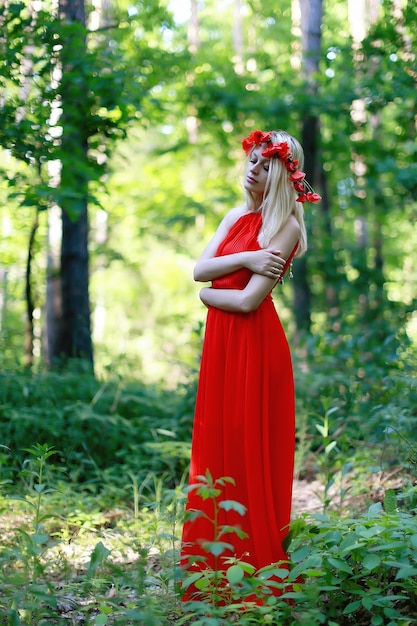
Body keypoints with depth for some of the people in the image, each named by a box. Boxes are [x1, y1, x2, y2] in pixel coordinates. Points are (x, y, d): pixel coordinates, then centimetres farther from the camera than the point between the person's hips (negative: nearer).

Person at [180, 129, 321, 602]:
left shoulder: (285, 227, -10)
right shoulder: (237, 217, 14)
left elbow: (248, 300, -17)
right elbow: (200, 269, 2)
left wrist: (210, 294, 0)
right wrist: (244, 260, -12)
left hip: (254, 345, -8)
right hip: (220, 343, 8)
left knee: (250, 452, -2)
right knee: (216, 446, 10)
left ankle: (257, 561, 9)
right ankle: (216, 562, 20)